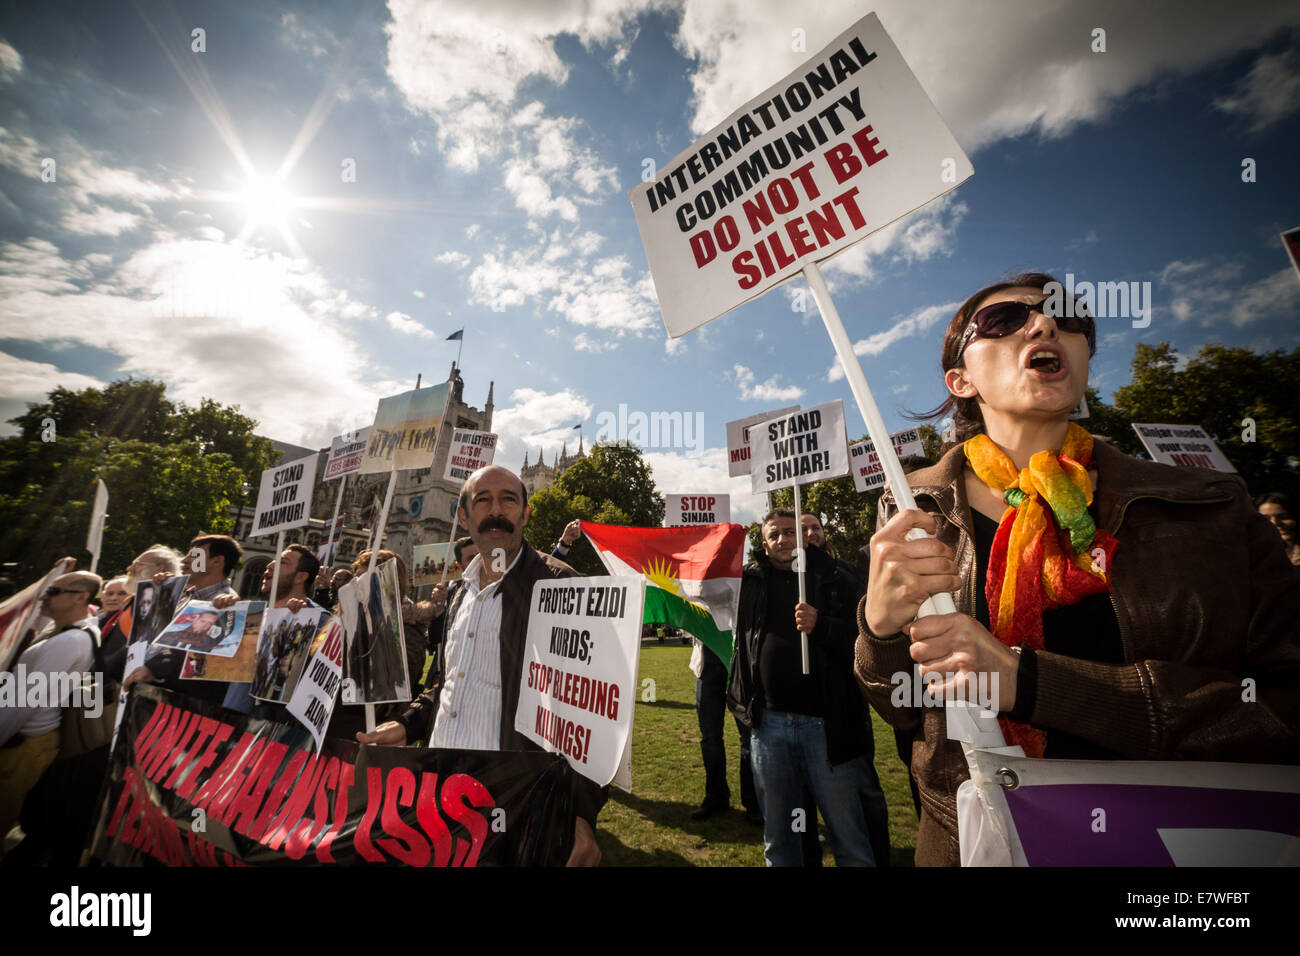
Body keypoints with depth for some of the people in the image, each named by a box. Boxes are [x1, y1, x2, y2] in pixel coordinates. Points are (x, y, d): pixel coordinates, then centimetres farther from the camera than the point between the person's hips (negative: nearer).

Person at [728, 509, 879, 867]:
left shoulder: (831, 580, 2)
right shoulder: (753, 581, 8)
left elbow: (856, 636, -9)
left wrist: (820, 626, -27)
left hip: (825, 722, -2)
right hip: (768, 721, 3)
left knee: (848, 836, 6)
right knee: (778, 835, 16)